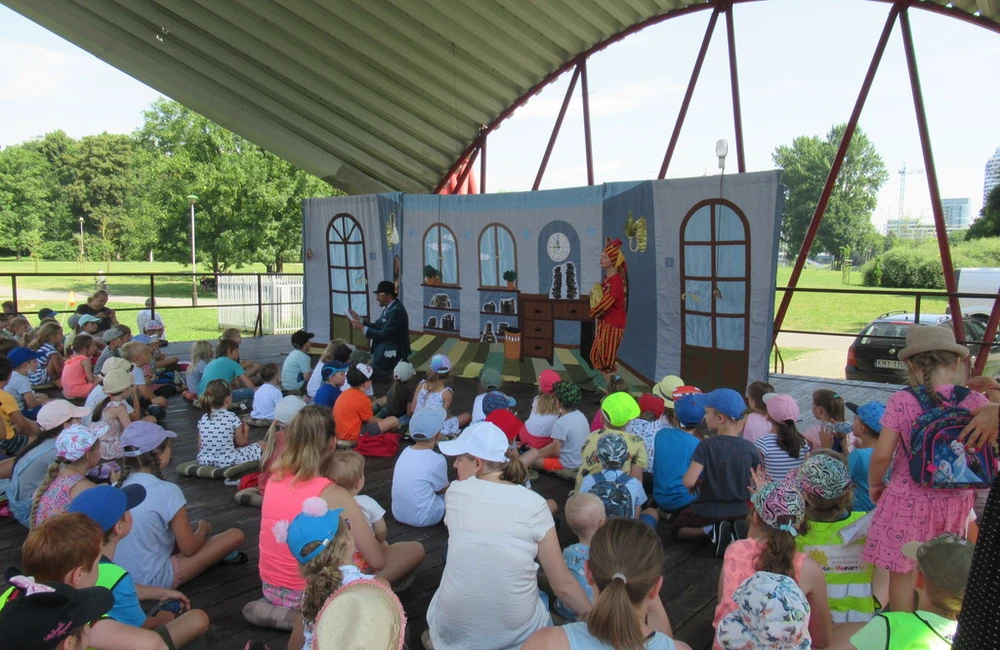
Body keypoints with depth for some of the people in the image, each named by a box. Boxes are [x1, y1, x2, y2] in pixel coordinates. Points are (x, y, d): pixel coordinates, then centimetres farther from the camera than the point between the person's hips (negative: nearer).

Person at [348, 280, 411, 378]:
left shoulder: (396, 311, -23)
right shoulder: (388, 308, 9)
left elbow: (384, 335, -24)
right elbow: (377, 327, 12)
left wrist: (362, 328, -20)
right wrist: (359, 319, 3)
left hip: (391, 357, -10)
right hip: (383, 354, 10)